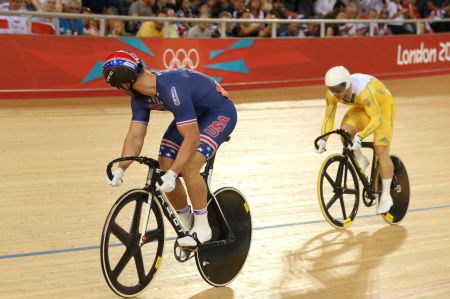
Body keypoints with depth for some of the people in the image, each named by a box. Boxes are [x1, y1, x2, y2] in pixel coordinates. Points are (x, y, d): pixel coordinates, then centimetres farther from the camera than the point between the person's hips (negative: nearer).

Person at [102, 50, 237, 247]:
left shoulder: (171, 90, -37)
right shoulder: (140, 97, -11)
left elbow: (192, 139, -39)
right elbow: (135, 137, -11)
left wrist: (172, 173, -43)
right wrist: (120, 169, -26)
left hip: (219, 112, -8)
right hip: (193, 113, 8)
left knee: (189, 167, -27)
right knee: (164, 169, -4)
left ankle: (202, 228, -8)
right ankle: (187, 225, 17)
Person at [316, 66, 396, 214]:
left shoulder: (363, 91, -41)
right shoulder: (332, 93, -23)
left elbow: (377, 119, -45)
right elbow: (328, 117, -13)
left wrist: (360, 136, -57)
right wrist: (323, 139, -26)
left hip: (382, 104, -5)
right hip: (361, 107, 5)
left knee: (381, 151, -13)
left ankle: (386, 196, -1)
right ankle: (361, 161, 4)